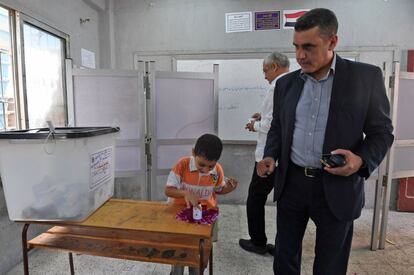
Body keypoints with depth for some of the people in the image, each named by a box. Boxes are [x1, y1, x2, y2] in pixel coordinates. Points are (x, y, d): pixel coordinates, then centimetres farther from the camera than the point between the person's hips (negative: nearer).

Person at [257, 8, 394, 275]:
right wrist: (271, 156, -6)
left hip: (337, 187, -2)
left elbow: (382, 132, -1)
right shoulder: (286, 83, 4)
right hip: (291, 183, 3)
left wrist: (362, 160, -20)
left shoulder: (366, 76, -5)